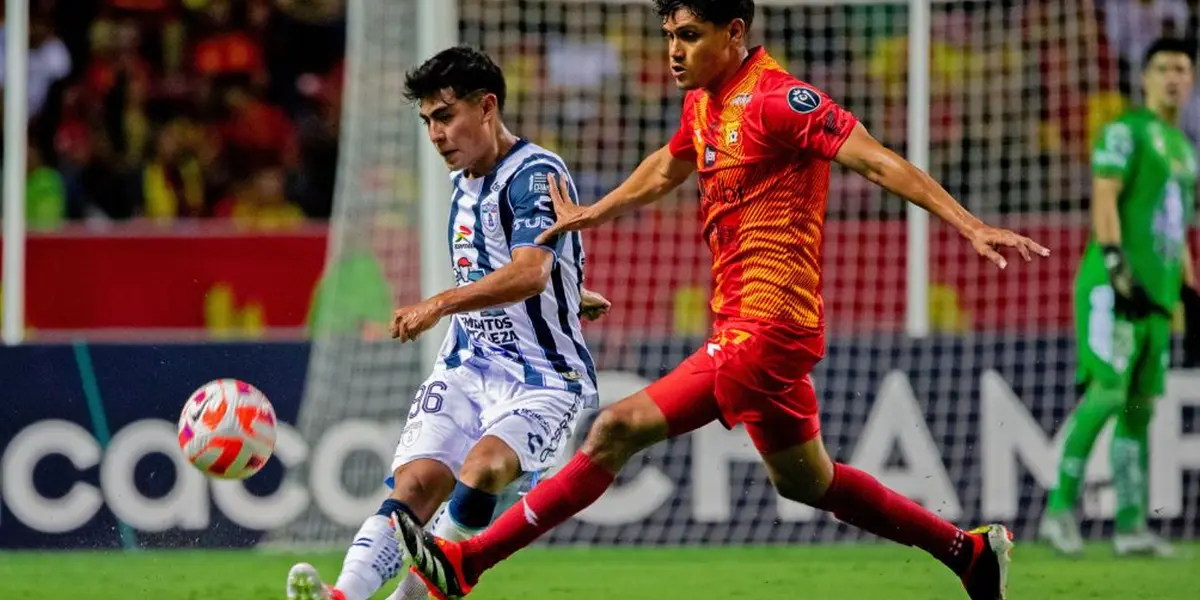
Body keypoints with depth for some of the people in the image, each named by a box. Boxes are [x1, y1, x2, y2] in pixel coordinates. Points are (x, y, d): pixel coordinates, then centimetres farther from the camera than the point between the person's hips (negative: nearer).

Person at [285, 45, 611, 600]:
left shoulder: (537, 174, -13)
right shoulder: (464, 181, 14)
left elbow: (530, 273, -29)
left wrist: (440, 304, -39)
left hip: (543, 377, -6)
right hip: (467, 367, 6)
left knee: (484, 466, -34)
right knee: (415, 482, -17)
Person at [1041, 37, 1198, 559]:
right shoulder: (1125, 131, -2)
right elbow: (1103, 199, -13)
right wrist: (1117, 267, -23)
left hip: (1156, 294, 8)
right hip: (1114, 284, -8)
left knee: (1141, 406, 5)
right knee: (1107, 391, -17)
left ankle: (1131, 525, 6)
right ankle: (1060, 507, -12)